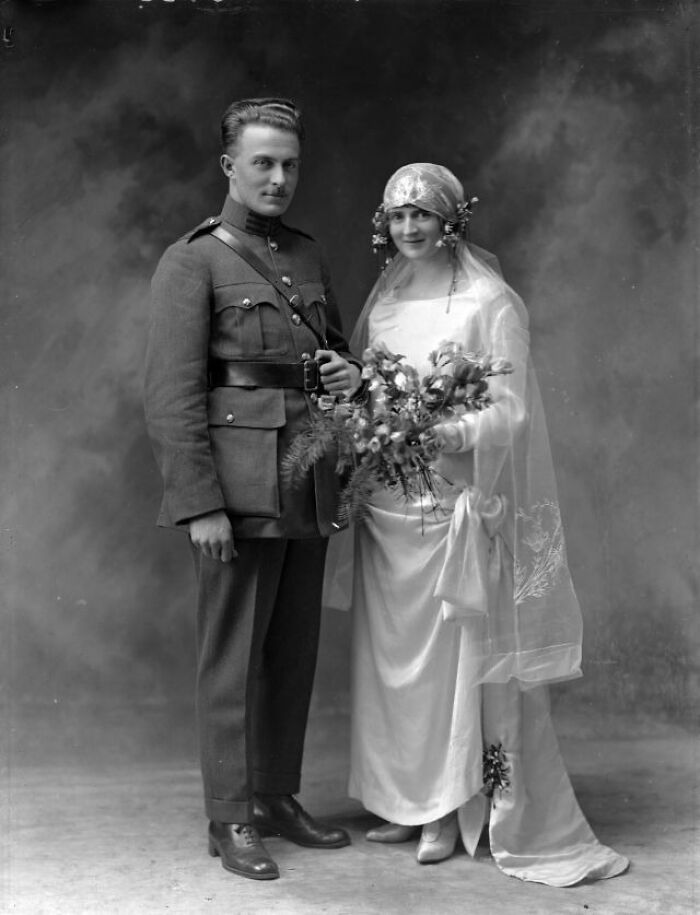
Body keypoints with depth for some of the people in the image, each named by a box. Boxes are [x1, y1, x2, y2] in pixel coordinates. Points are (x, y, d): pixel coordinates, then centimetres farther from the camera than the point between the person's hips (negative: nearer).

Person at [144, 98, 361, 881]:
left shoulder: (308, 256, 15)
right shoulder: (192, 263, -5)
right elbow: (172, 396, -10)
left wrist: (348, 373, 3)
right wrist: (200, 505, -16)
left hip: (310, 488, 6)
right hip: (238, 488, -6)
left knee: (295, 652, 12)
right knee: (233, 655, 1)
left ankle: (279, 799, 26)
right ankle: (231, 821, 13)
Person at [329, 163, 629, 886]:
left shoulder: (490, 304, -4)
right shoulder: (380, 303, 13)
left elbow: (509, 412, -10)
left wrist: (447, 431, -25)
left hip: (455, 505, -5)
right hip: (386, 508, 5)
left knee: (453, 656, -1)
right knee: (391, 654, 9)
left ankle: (452, 810, 12)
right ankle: (405, 799, 24)